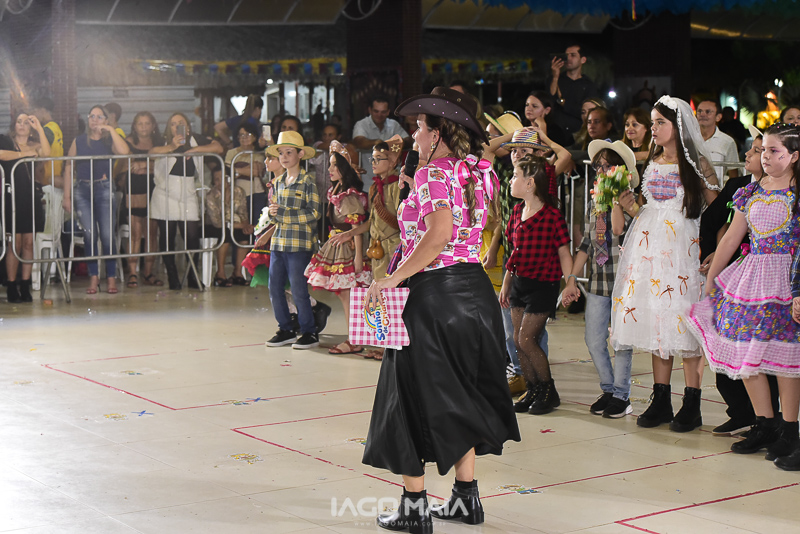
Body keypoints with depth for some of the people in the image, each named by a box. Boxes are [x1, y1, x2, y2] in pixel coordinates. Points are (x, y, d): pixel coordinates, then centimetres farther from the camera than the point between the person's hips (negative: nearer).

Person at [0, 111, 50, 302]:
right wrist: (23, 154, -8)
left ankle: (25, 287, 4)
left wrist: (40, 129, -5)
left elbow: (46, 153, -6)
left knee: (29, 243, 1)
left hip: (31, 198, 4)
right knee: (15, 243, -8)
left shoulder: (35, 145, 16)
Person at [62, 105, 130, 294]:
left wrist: (111, 129, -10)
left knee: (107, 234, -6)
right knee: (89, 234, -4)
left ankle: (111, 278, 2)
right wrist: (67, 196, 3)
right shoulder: (79, 141, 11)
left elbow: (124, 151, -17)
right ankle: (93, 277, 4)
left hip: (104, 189, -2)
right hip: (82, 190, 2)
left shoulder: (109, 140, 6)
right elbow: (68, 168, 10)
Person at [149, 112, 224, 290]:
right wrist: (172, 147, -26)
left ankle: (193, 276, 9)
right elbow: (151, 152, -16)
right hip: (165, 194, -1)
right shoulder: (163, 141, 2)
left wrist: (195, 150, -7)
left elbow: (218, 148, 3)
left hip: (188, 194, 1)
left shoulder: (196, 139, 8)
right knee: (167, 237, -1)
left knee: (192, 237, -4)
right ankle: (172, 277, 6)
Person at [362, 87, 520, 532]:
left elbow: (440, 232, -29)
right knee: (459, 397, 18)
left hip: (434, 293, -8)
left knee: (415, 396, 2)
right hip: (476, 290, 8)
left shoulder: (433, 173, -15)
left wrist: (395, 277, -27)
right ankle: (467, 496, 24)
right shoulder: (477, 173, 6)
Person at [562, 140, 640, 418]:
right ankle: (608, 389, 21)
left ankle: (621, 396, 11)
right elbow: (586, 244, 15)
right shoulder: (594, 204, 12)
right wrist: (572, 279, 13)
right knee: (593, 340, 6)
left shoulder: (630, 201, -6)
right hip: (597, 282, 6)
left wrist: (616, 202, -23)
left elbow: (620, 233, -24)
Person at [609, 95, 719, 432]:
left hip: (683, 247, -6)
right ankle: (660, 402, 12)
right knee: (655, 320, 6)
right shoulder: (652, 162, 14)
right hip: (651, 246, 6)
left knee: (683, 321, -7)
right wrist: (631, 204, 7)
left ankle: (691, 405, -1)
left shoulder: (697, 164, -4)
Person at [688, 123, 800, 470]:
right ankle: (765, 425, 17)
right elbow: (731, 238, 17)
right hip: (750, 273, 6)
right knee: (744, 353, 5)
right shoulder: (750, 193, 12)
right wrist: (710, 279, 18)